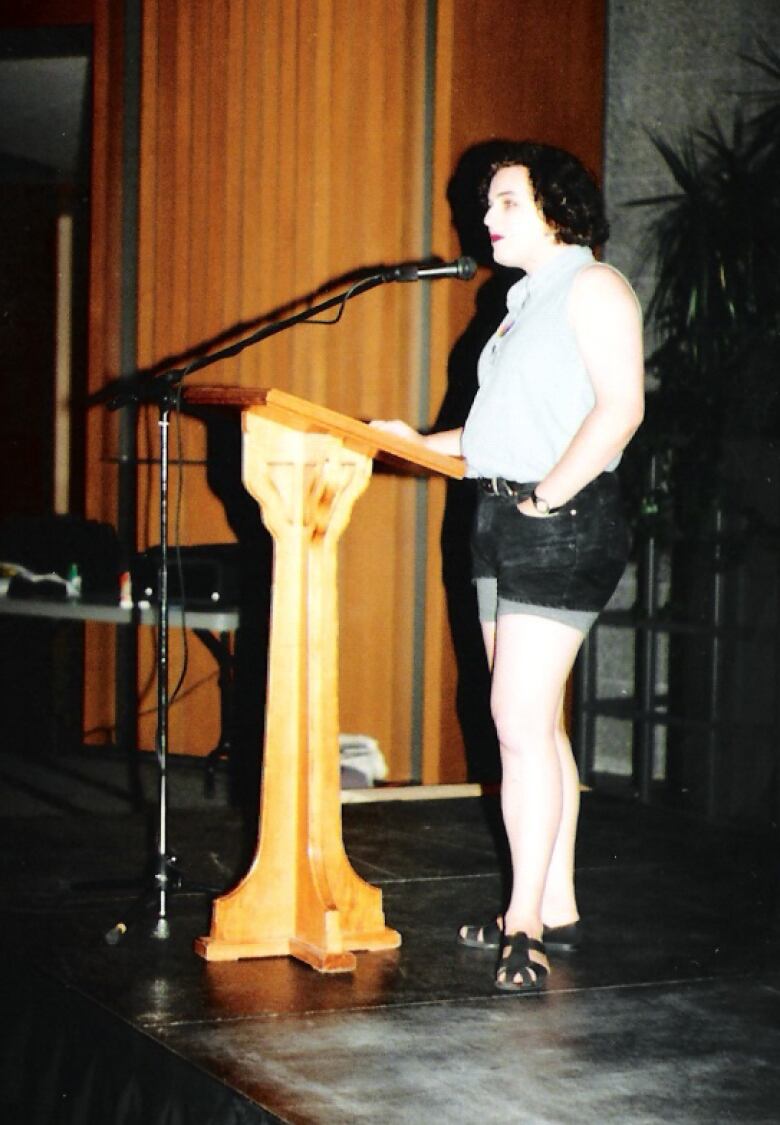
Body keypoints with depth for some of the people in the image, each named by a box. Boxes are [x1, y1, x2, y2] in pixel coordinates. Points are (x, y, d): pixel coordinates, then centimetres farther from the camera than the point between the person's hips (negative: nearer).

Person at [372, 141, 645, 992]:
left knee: (522, 721, -14)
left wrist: (547, 496, -21)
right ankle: (555, 911, 15)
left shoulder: (593, 286, -6)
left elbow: (621, 406, -18)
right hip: (501, 521, 9)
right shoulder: (527, 300, 21)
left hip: (561, 525, -9)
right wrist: (423, 444, 21)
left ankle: (525, 921, -10)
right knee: (531, 724, 9)